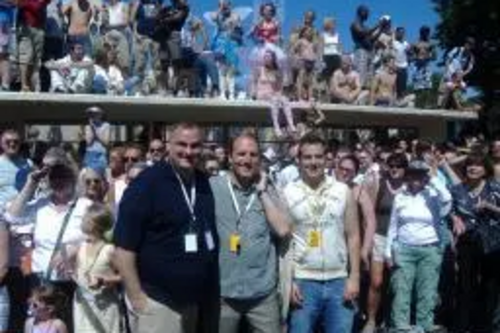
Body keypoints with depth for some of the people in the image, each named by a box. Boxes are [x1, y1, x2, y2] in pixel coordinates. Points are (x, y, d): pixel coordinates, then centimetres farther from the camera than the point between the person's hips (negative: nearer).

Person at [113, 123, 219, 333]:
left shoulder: (204, 183, 5)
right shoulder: (147, 183, -14)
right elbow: (124, 246, -16)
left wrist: (212, 291, 11)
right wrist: (136, 298, -17)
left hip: (195, 300, 7)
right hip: (157, 301, -6)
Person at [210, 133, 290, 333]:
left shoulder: (267, 191, 5)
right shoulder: (212, 187, -5)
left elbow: (283, 230, -7)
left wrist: (262, 191, -7)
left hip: (264, 293, 2)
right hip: (222, 293, -2)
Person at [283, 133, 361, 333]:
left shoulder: (343, 191, 4)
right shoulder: (287, 193, -1)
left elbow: (353, 236, 5)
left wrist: (354, 277, -2)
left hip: (339, 281, 2)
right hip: (303, 281, -1)